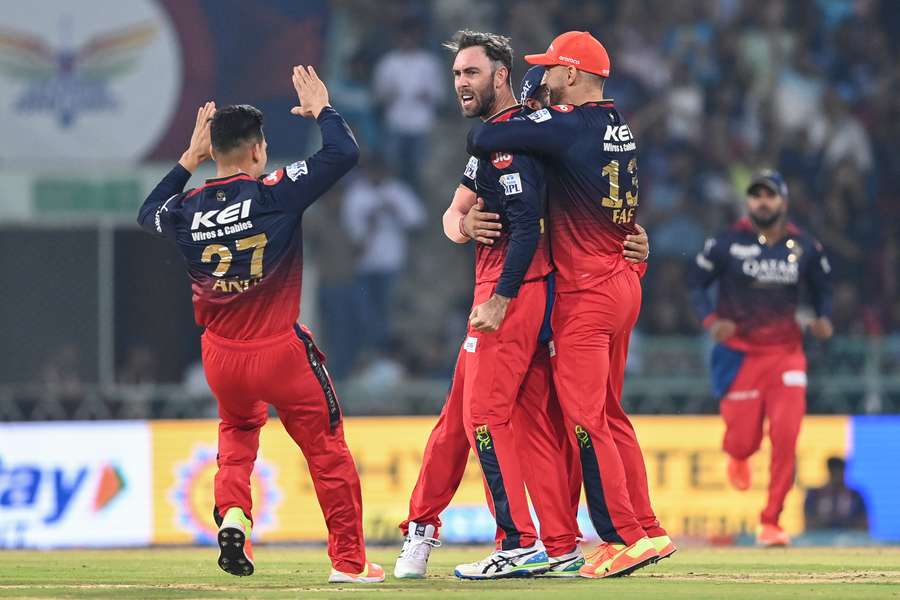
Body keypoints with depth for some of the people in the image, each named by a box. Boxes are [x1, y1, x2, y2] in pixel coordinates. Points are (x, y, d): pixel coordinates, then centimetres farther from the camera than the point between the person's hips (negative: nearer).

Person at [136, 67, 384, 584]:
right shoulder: (276, 193, -15)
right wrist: (322, 109, 2)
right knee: (328, 452, 9)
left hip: (222, 360, 4)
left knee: (238, 429, 31)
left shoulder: (187, 210, -2)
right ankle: (349, 561, 11)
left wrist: (190, 158, 23)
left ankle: (232, 513, 7)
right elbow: (345, 153, -15)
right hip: (281, 354, -4)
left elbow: (149, 212, 23)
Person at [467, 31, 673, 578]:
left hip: (587, 293, -9)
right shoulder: (620, 126, 12)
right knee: (611, 415, 16)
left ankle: (624, 537, -7)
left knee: (586, 420, -5)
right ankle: (648, 530, 16)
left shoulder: (567, 126, -14)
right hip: (625, 284, 9)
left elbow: (482, 140, -17)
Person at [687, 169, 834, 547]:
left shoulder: (804, 247, 3)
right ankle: (737, 456, 39)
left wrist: (823, 318, -5)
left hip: (786, 353, 2)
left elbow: (822, 287, 15)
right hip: (739, 355, -2)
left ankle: (770, 523, 0)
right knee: (744, 440, -3)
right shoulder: (727, 244, -5)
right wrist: (710, 320, -14)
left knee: (785, 438, -11)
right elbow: (696, 282, 2)